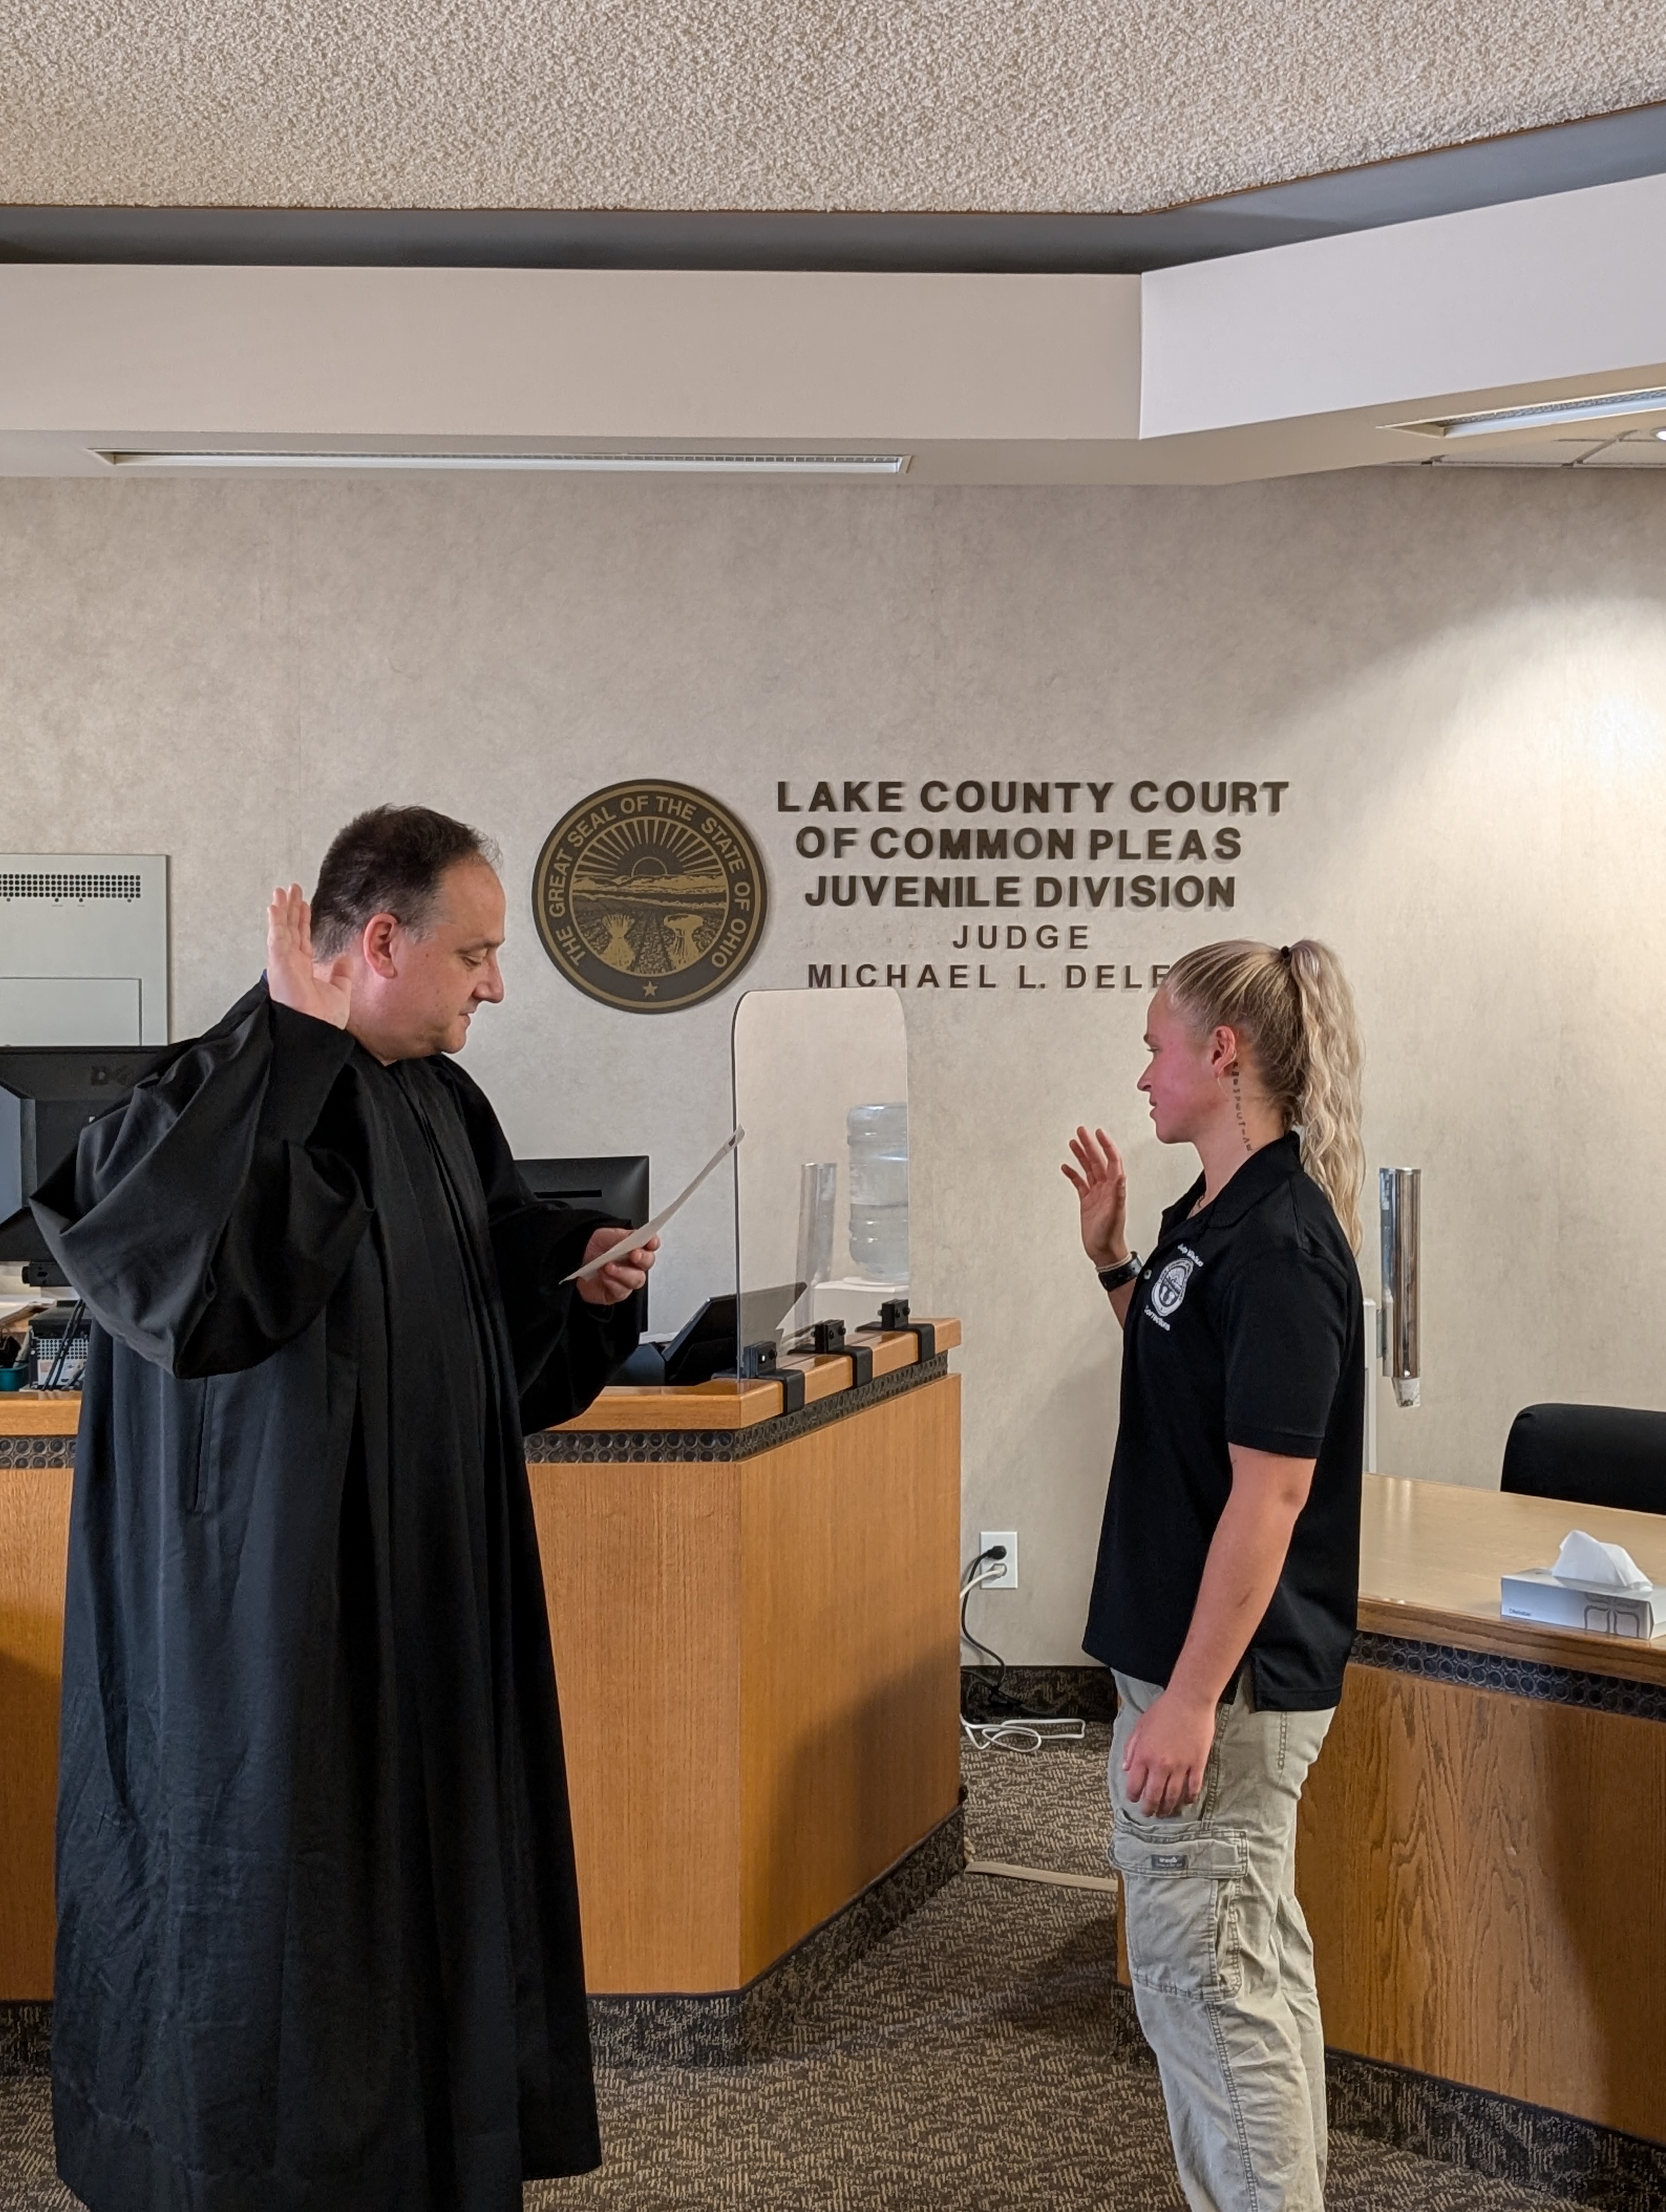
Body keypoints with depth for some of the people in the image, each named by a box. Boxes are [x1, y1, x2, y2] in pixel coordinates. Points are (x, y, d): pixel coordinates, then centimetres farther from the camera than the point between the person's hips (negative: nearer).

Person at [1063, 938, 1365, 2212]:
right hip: (1188, 1649, 10)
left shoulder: (1279, 1246, -21)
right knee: (1252, 1957, 20)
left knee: (1203, 1970, -1)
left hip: (1231, 1674, -10)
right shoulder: (1215, 1218, 8)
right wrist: (1113, 1259, 9)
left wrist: (1191, 1700, -22)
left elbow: (1270, 1490, -23)